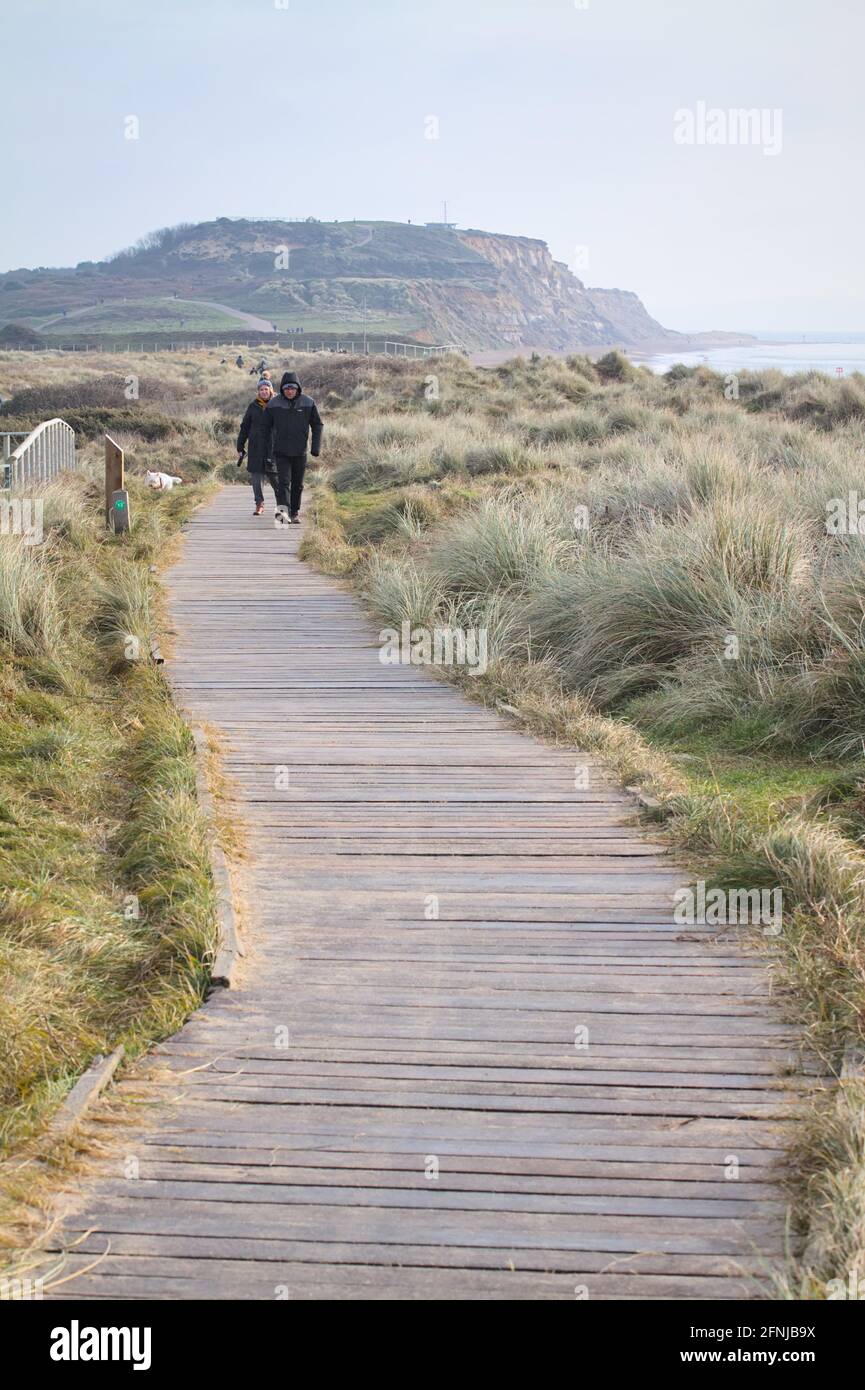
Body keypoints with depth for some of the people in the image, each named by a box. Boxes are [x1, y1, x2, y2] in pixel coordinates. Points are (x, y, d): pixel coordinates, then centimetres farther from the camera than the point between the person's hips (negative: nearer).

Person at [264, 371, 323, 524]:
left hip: (300, 451, 2)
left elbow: (317, 425, 5)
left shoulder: (308, 403, -3)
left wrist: (316, 447, -3)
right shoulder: (274, 404, -4)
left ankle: (295, 513, 23)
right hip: (281, 451, -2)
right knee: (283, 481, -16)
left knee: (298, 484, 10)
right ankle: (282, 509, -29)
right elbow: (266, 426, 5)